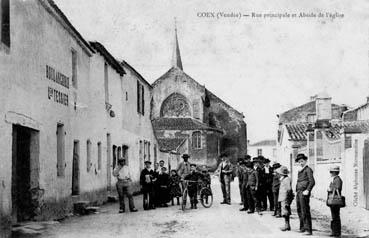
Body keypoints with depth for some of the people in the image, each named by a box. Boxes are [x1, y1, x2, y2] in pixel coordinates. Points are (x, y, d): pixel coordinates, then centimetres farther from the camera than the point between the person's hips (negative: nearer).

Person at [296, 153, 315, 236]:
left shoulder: (308, 169, -6)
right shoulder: (299, 171, 19)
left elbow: (312, 182, -15)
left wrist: (307, 190, -20)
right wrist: (297, 191, 14)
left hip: (304, 193, -9)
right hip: (298, 192, 9)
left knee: (305, 211, -10)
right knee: (299, 210, 14)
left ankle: (308, 230, -10)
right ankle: (303, 228, 24)